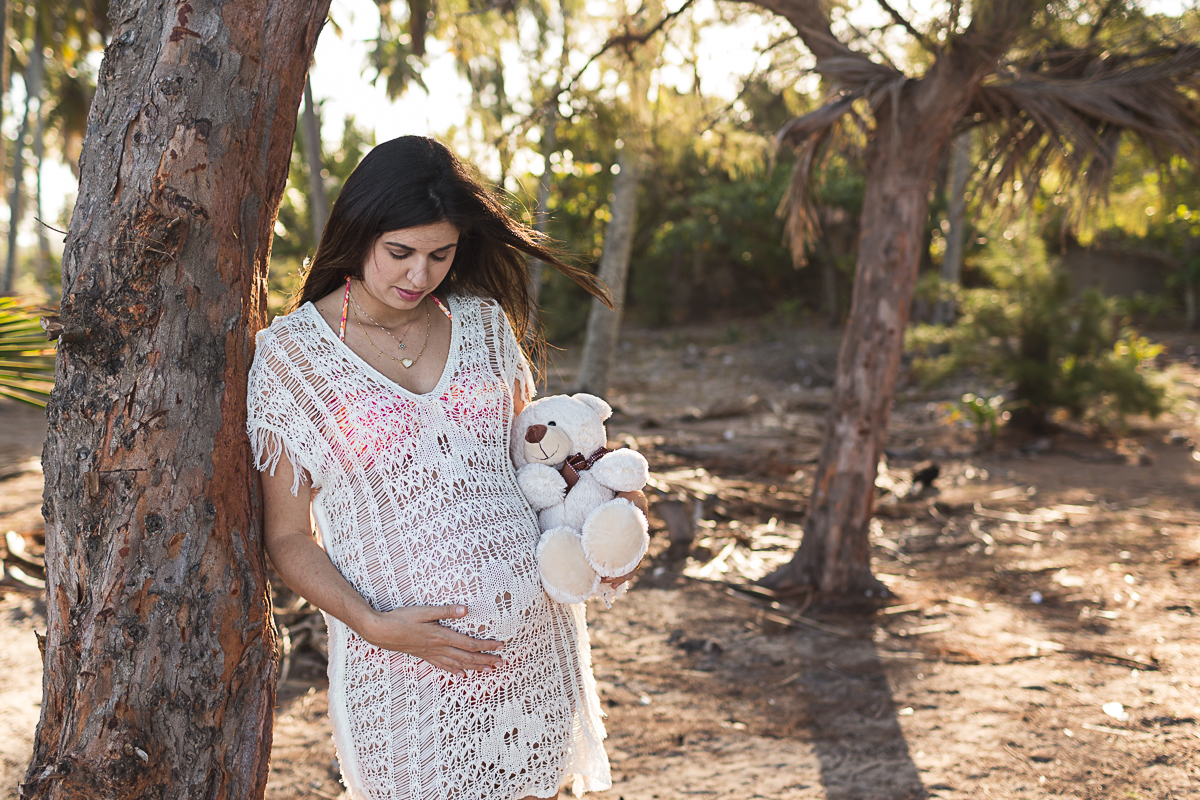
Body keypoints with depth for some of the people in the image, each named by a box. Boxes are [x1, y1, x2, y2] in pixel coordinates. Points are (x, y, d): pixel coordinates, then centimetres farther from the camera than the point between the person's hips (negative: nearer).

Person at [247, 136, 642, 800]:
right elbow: (288, 538, -3)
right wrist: (375, 625, -16)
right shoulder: (292, 352, -5)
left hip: (535, 638, 4)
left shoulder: (483, 322, 6)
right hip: (403, 664, -4)